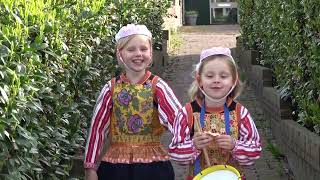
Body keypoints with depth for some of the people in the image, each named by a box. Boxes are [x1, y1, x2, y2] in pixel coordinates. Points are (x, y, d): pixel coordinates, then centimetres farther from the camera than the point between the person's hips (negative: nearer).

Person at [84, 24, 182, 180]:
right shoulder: (111, 88, 0)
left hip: (152, 161, -1)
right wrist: (90, 167, -1)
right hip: (115, 162, 1)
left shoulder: (157, 86, -5)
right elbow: (97, 126, 1)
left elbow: (176, 115, -20)